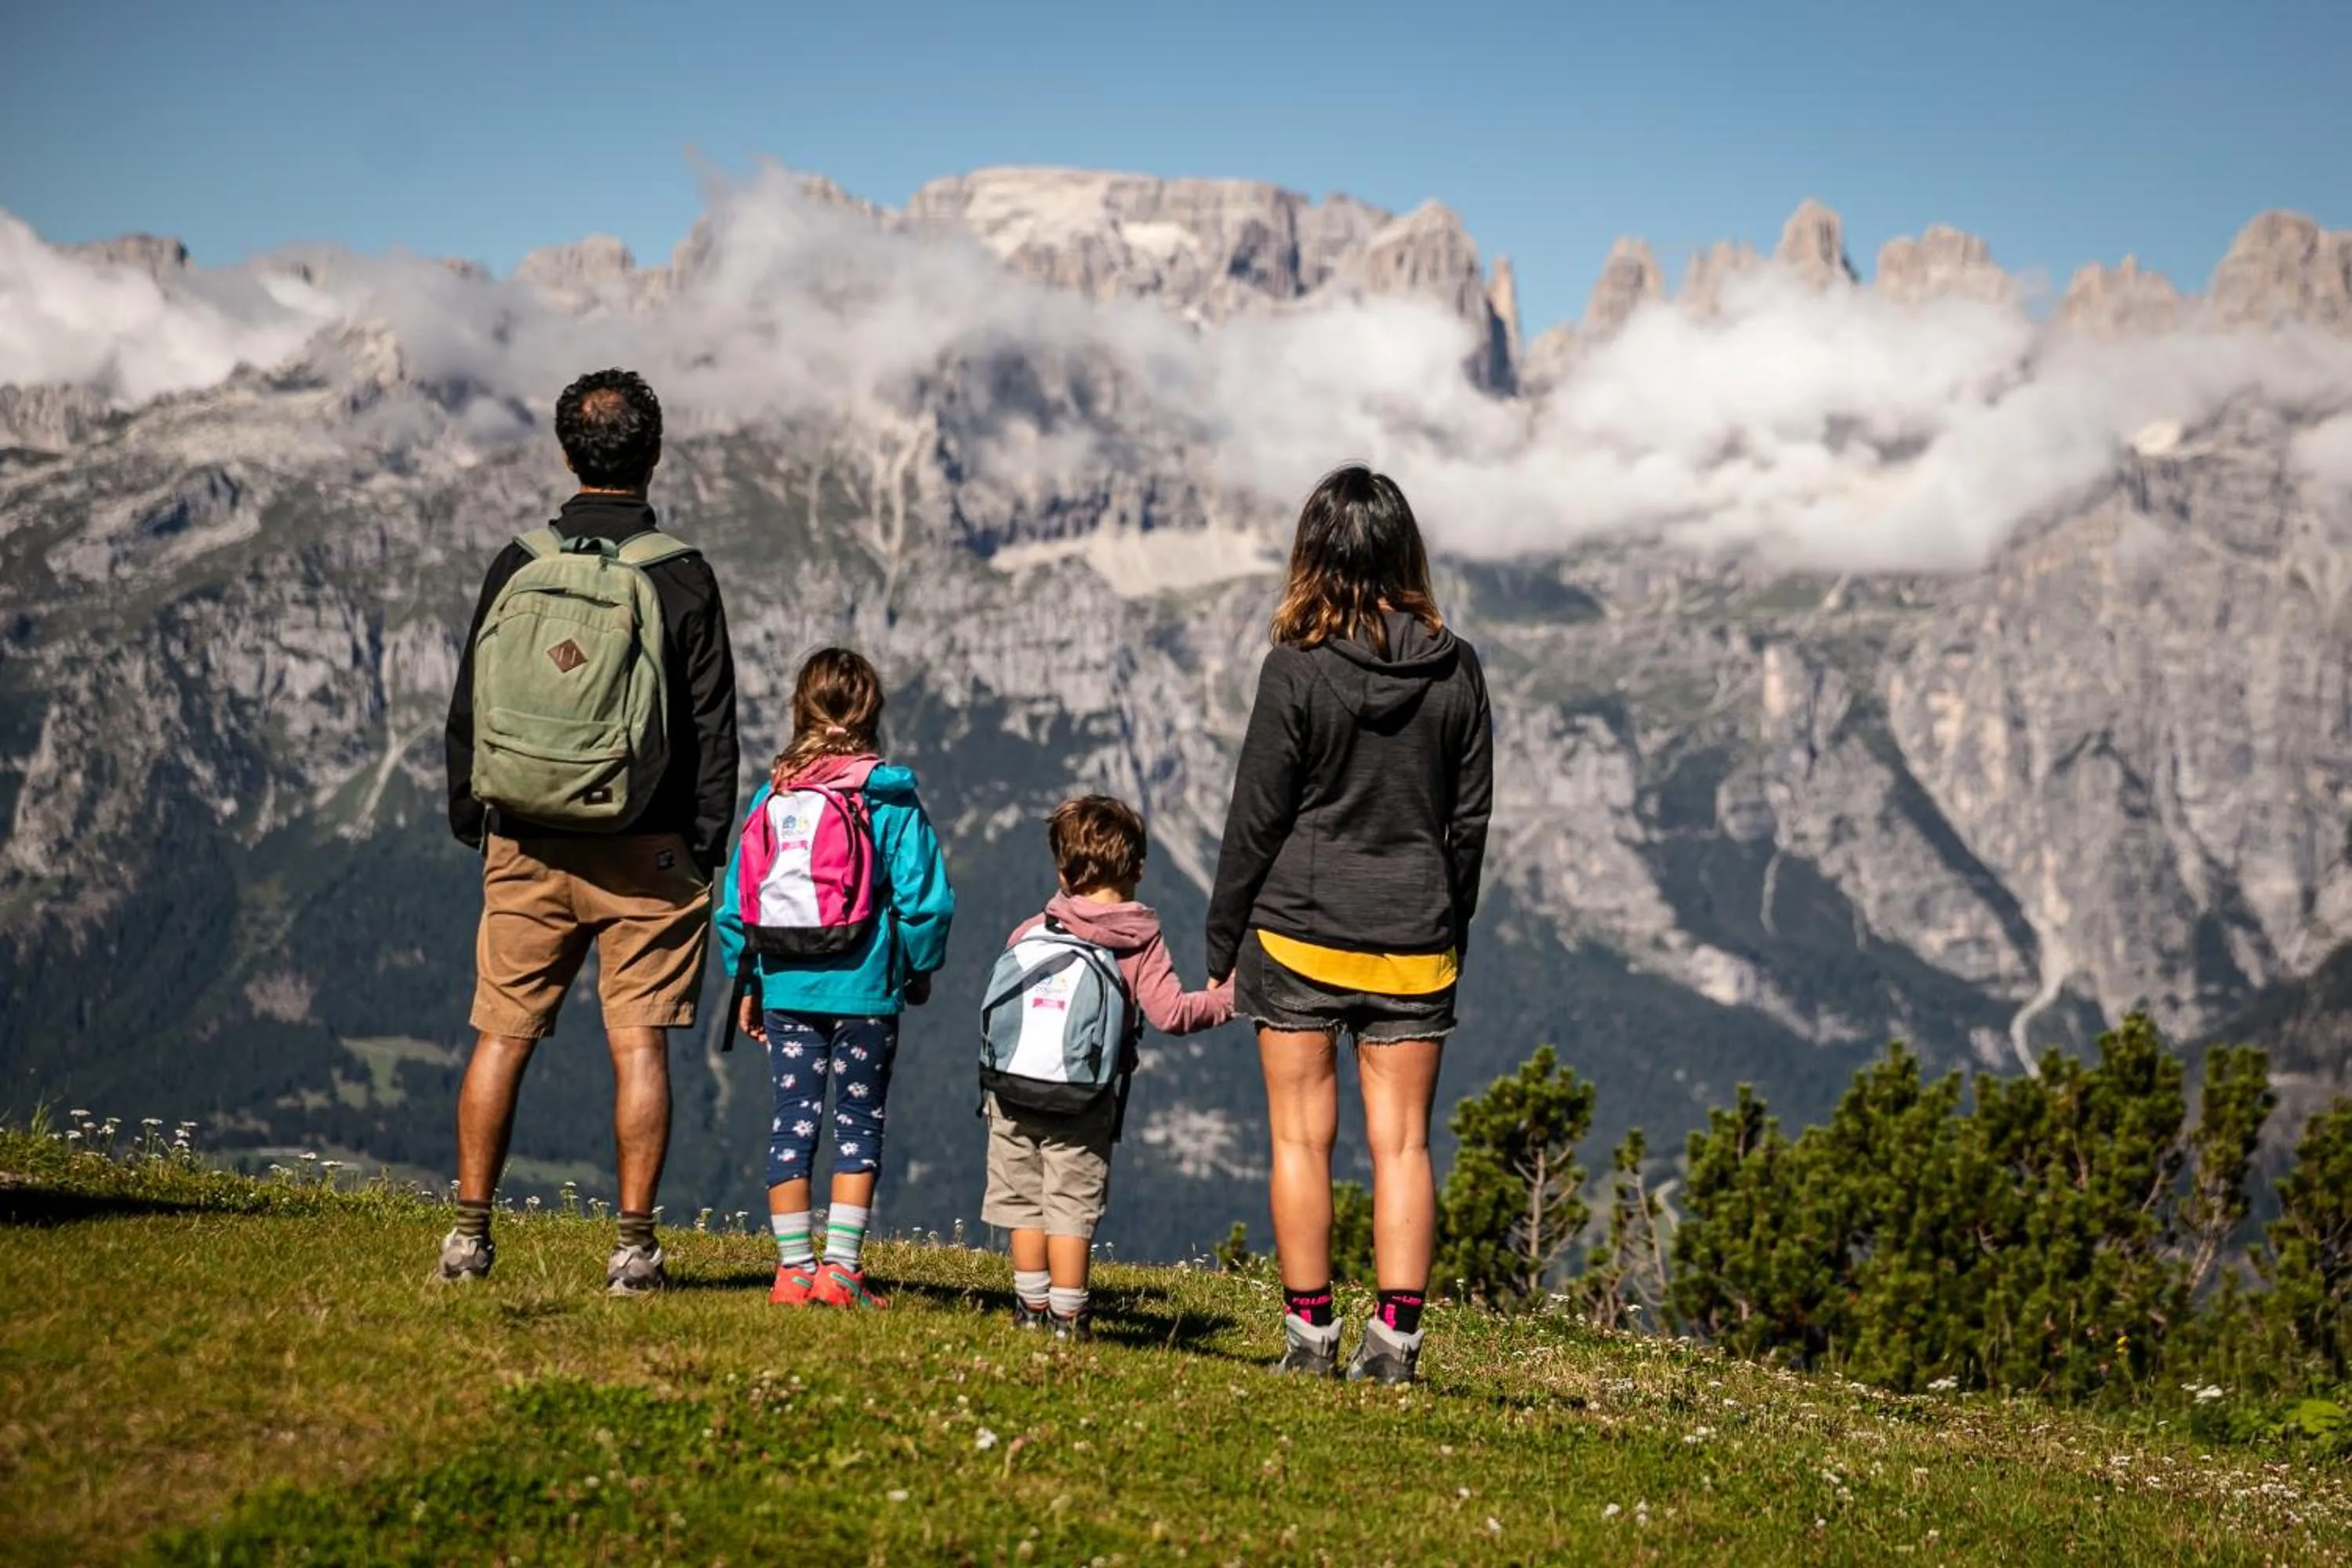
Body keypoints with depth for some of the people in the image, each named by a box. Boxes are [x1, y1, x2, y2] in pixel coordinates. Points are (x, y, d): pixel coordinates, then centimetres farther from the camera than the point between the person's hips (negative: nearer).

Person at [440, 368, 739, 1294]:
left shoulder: (517, 567, 2)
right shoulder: (680, 577, -6)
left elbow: (467, 707, 8)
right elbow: (712, 726, -4)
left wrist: (469, 820, 18)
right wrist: (709, 845, 4)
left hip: (526, 844, 3)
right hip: (644, 855, -2)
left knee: (503, 1036, 8)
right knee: (639, 1044, 1)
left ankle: (469, 1233, 9)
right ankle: (635, 1246, 2)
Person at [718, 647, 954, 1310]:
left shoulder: (771, 797, 5)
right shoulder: (890, 799, -6)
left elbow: (736, 899, 6)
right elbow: (923, 896, -8)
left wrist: (746, 982, 15)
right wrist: (920, 968, 8)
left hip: (786, 988, 3)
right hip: (864, 988, -3)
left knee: (792, 1122, 9)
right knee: (859, 1124, 5)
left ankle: (794, 1268, 10)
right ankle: (840, 1267, 0)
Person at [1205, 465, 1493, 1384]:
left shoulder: (1298, 670, -9)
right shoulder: (1456, 671, 1)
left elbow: (1256, 818, -5)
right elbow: (1470, 819, 7)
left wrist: (1223, 947, 3)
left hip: (1301, 934, -3)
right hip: (1415, 945, 3)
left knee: (1302, 1137, 5)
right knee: (1402, 1142, 6)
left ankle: (1310, 1333, 6)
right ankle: (1396, 1335, 2)